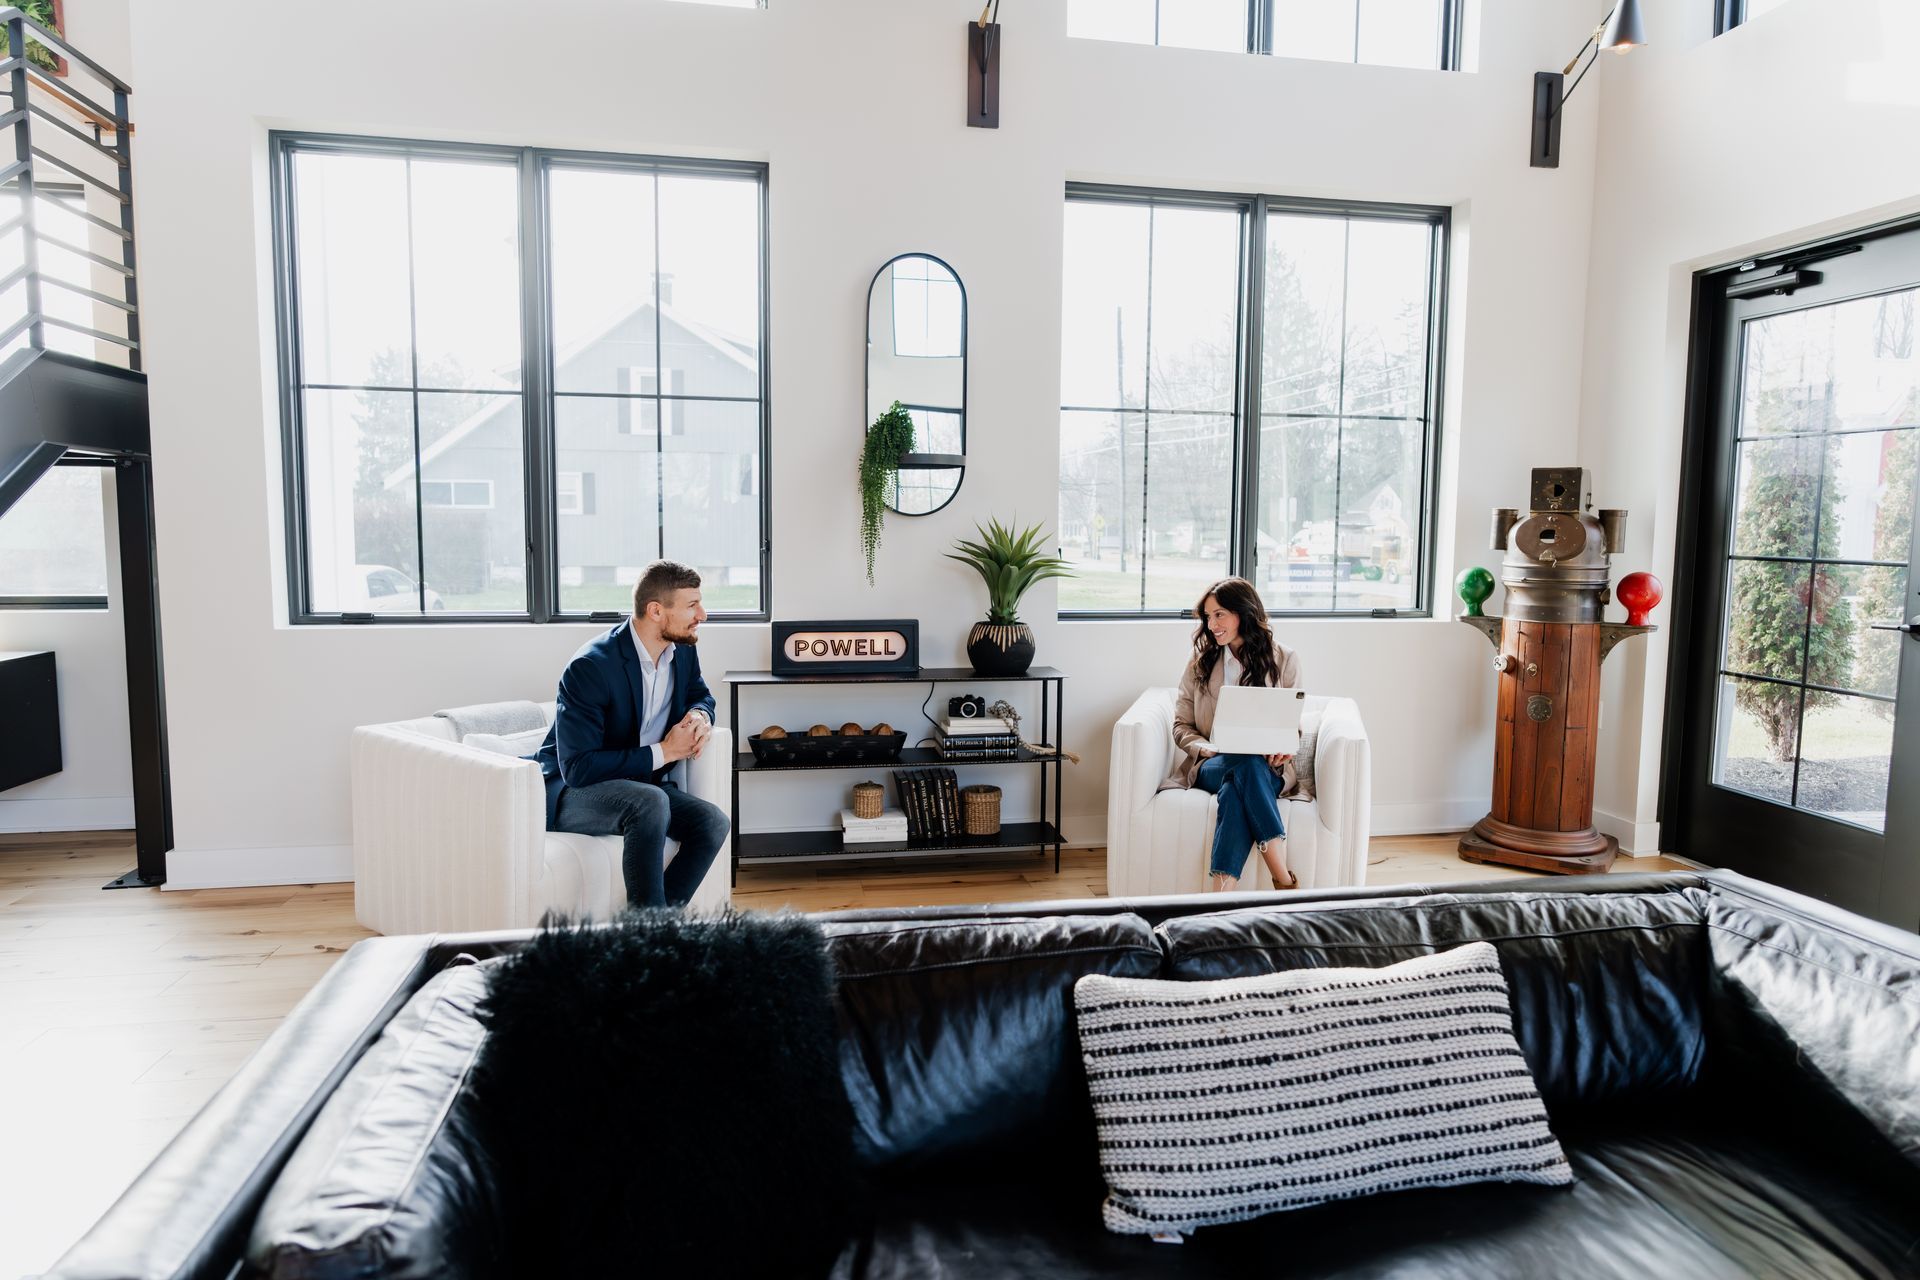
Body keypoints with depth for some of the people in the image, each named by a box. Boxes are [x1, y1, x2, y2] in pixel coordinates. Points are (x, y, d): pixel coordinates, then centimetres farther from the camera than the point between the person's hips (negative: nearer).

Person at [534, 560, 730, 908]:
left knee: (714, 823, -18)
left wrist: (701, 716, -6)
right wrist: (662, 752, -25)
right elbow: (577, 768, -27)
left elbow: (699, 694, 20)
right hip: (570, 793, -7)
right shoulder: (589, 668, -24)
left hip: (640, 785, 7)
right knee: (652, 802, -37)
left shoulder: (683, 651, -3)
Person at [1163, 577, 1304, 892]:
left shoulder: (1283, 659, 10)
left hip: (1267, 768, 0)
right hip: (1212, 764, 0)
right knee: (1246, 766, -38)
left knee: (1235, 792, -38)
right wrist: (1204, 748, -11)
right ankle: (1285, 881, -41)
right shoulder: (1200, 662, 14)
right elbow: (1181, 725, 12)